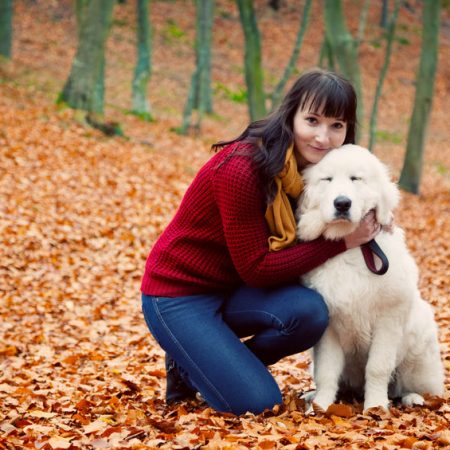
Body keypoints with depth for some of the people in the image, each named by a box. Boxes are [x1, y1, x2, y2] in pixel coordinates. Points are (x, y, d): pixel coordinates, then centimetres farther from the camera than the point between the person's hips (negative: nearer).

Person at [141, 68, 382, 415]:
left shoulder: (312, 171, -3)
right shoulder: (243, 167, -25)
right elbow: (255, 268, -23)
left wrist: (367, 225, -15)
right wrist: (340, 243, -24)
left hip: (233, 292, 7)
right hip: (178, 292, -7)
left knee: (310, 311, -24)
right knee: (256, 402, -20)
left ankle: (215, 363, 2)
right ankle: (187, 368, 10)